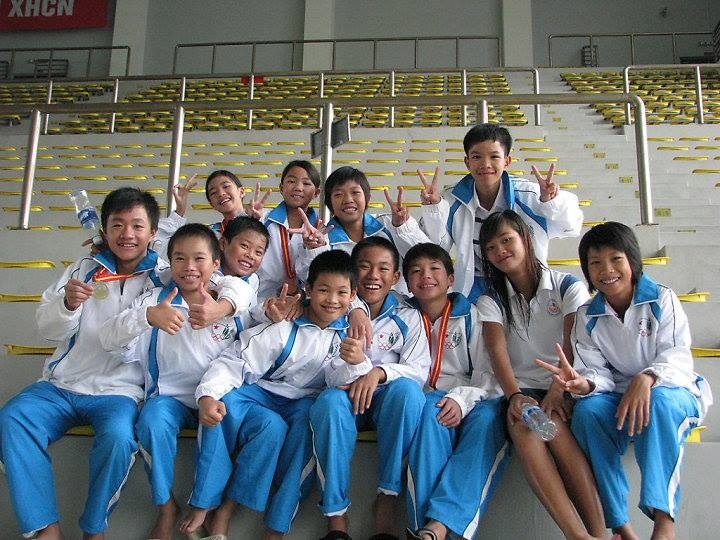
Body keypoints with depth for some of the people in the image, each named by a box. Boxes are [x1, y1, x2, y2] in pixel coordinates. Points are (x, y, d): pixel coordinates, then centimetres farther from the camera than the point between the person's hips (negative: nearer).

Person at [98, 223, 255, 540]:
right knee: (152, 423, -30)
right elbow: (107, 339, -12)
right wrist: (147, 316, -32)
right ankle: (166, 506, -5)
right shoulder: (156, 300, -2)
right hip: (170, 395, 0)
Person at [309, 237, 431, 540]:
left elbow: (419, 372, -3)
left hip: (388, 401, 0)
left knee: (407, 389, -34)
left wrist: (379, 372, -22)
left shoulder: (407, 317, 10)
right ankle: (335, 514, -28)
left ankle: (388, 495, -26)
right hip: (346, 394, 0)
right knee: (331, 401, -36)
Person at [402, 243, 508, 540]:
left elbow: (488, 373, 0)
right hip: (427, 399, 0)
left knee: (487, 420, -35)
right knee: (431, 411, -36)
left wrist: (462, 399, -18)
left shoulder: (470, 315, 9)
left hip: (473, 400, 0)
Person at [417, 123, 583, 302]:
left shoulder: (528, 195, -9)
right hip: (474, 292, 0)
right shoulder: (453, 199, -6)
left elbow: (570, 227, -5)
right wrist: (432, 209, -18)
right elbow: (436, 248, -3)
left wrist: (551, 202, -24)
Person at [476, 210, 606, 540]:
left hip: (564, 387, -1)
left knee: (553, 423, -35)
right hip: (523, 389, 1)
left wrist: (557, 390, -27)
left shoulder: (568, 287, 8)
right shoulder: (491, 300, 12)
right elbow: (497, 351, -7)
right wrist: (514, 396, -27)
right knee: (521, 424, -34)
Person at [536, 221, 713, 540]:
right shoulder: (588, 316, 3)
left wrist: (646, 378, -37)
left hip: (674, 392, -2)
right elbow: (598, 371, -3)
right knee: (586, 410, -30)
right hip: (618, 396, 3)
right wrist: (583, 383, -30)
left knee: (659, 402, -37)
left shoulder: (662, 299, -4)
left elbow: (677, 355, -14)